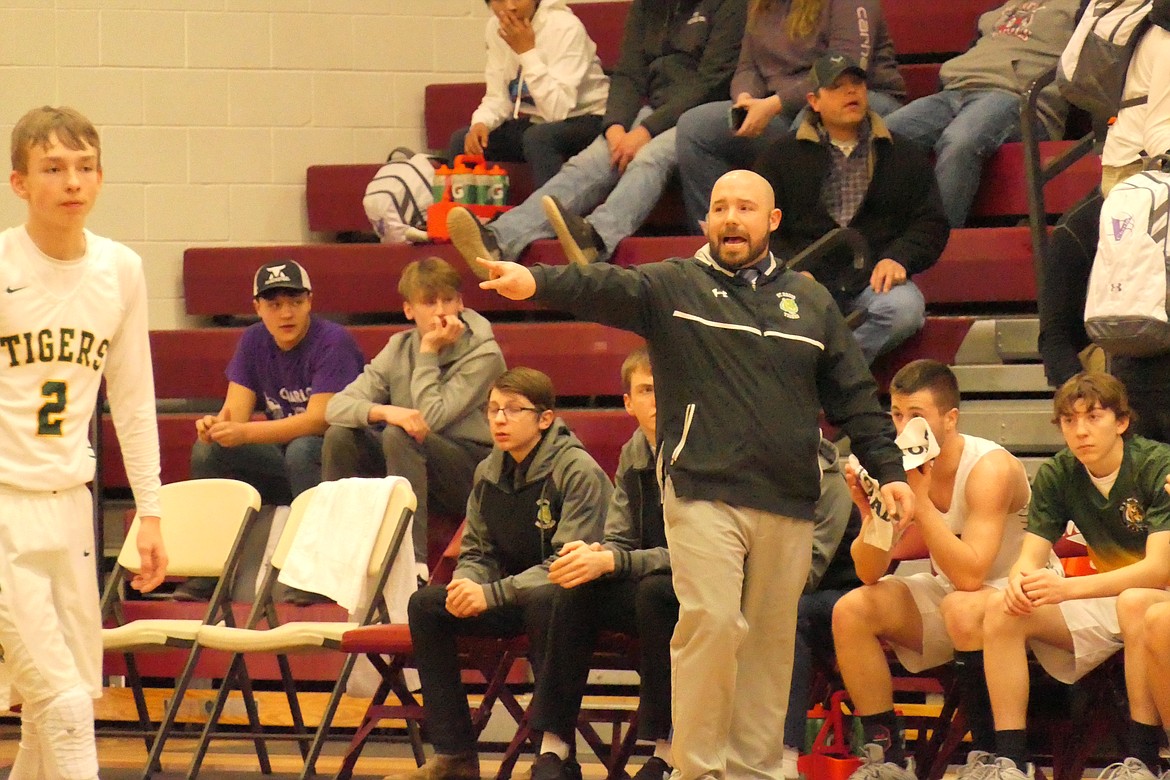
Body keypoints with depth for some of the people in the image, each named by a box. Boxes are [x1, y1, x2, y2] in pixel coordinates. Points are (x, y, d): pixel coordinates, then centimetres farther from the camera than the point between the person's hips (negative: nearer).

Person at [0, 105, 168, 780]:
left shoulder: (121, 270, 4)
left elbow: (133, 397, 13)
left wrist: (150, 511, 12)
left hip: (70, 502, 5)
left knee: (77, 694, 9)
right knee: (62, 703, -13)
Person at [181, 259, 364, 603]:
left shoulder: (333, 341, -17)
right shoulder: (254, 341, 3)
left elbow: (319, 419, -27)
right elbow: (236, 411, -4)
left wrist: (245, 433, -35)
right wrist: (215, 426, -30)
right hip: (284, 463, 6)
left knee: (301, 450, -36)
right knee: (207, 450, -11)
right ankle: (206, 575, -7)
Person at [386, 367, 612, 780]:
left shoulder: (578, 471, -16)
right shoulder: (488, 474, 5)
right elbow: (477, 552, 12)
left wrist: (491, 594, -29)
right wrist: (466, 584, -14)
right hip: (514, 600, 7)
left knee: (544, 600, -39)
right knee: (426, 604, -12)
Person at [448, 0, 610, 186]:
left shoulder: (565, 28, -21)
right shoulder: (496, 28, -3)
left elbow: (558, 110, -28)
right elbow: (498, 98, -1)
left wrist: (527, 52, -28)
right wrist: (480, 123, -22)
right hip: (536, 122, 6)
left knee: (538, 137, -34)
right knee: (463, 140, -8)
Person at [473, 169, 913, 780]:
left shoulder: (810, 303, 15)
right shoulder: (673, 288, 4)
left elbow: (853, 396, 18)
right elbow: (603, 288, -15)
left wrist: (888, 469, 10)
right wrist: (536, 282, -33)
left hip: (787, 502, 4)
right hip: (702, 492, -4)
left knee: (771, 637, 7)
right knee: (711, 621, -15)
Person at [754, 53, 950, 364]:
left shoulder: (904, 157, 22)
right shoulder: (781, 157, 19)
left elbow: (932, 223, 16)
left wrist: (898, 257, -5)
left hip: (874, 278, 1)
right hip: (809, 280, -1)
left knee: (905, 309, -35)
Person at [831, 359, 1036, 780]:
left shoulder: (989, 469, -24)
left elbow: (970, 575, -34)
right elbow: (870, 573, -9)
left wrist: (921, 501, -35)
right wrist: (873, 512, -27)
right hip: (950, 592, 6)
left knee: (963, 608, -37)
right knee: (851, 611, -12)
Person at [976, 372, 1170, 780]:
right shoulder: (1057, 475, 0)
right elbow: (1030, 558, -5)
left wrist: (1067, 588, -39)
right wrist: (1020, 580, -32)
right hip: (1106, 602, 6)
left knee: (1136, 604, -41)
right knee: (1001, 607, -15)